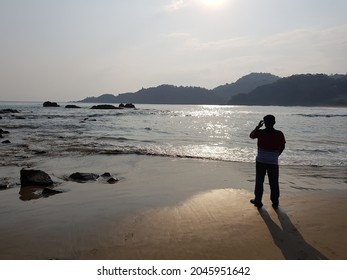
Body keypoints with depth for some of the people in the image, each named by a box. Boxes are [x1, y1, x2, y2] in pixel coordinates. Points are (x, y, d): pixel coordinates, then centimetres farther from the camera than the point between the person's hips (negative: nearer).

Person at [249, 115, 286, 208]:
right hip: (273, 162, 1)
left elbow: (251, 135, 12)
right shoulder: (279, 134, -5)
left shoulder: (260, 132, -9)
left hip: (261, 161, -1)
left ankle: (258, 200, 17)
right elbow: (282, 147, 5)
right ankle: (275, 202, 19)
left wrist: (258, 126, 15)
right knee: (274, 183, 11)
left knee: (259, 181, 10)